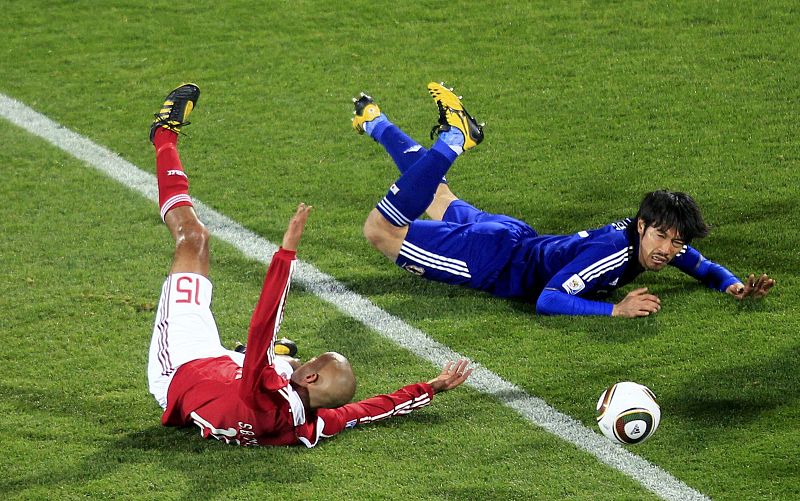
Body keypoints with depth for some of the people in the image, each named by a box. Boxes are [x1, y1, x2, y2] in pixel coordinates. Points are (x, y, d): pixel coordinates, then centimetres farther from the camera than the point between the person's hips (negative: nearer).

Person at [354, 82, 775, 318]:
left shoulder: (659, 242, -14)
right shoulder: (612, 251, -37)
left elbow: (705, 267, 5)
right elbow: (547, 301, -42)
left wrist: (734, 285, -17)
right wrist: (616, 309, -47)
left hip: (514, 238, 7)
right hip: (491, 258, -7)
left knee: (440, 204, 32)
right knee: (380, 229, -6)